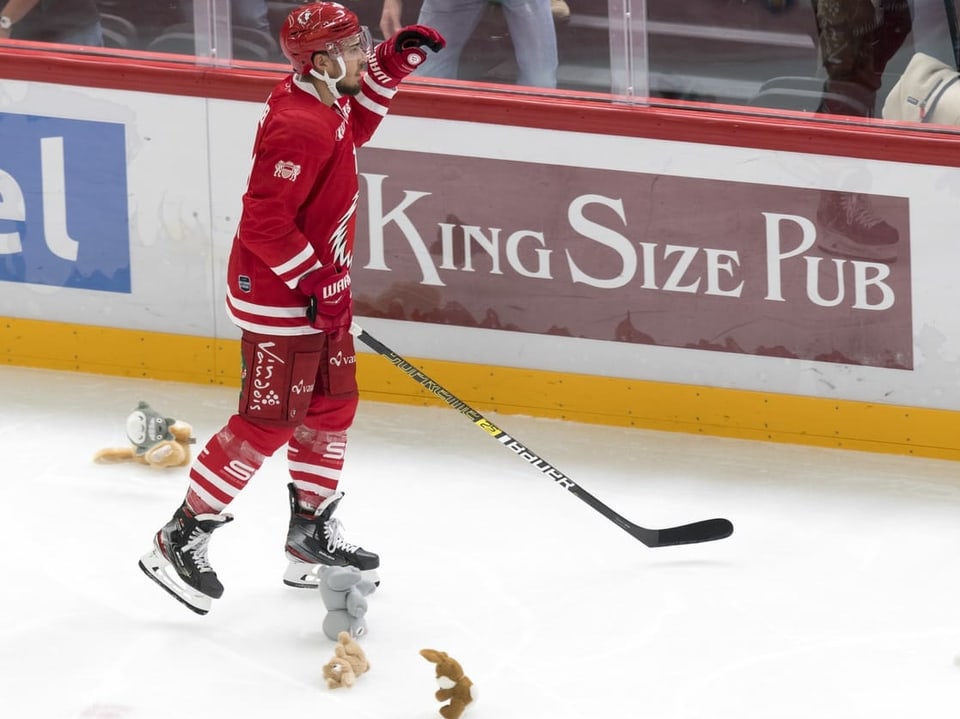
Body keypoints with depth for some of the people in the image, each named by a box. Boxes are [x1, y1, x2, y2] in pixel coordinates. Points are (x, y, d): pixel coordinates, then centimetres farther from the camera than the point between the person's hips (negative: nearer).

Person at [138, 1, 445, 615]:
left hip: (318, 289, 10)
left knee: (333, 405, 17)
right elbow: (266, 220, -29)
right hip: (279, 297, -10)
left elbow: (354, 126, 28)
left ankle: (312, 529, 30)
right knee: (270, 422, -7)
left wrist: (392, 63, 14)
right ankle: (184, 539, 0)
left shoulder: (324, 104, 3)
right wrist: (319, 284, -25)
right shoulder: (299, 128, -27)